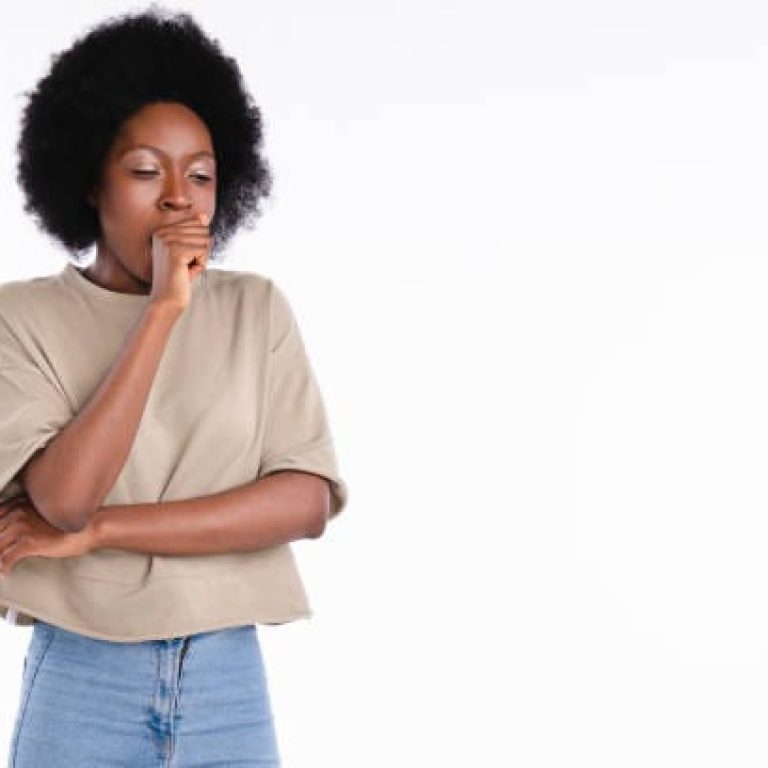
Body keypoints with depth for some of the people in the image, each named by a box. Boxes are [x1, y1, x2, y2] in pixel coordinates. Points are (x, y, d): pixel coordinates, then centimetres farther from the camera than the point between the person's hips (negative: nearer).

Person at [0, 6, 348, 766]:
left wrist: (96, 531, -13)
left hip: (229, 683, 2)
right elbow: (64, 498, -17)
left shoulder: (257, 308, 2)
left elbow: (307, 501, -8)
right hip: (81, 686, -2)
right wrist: (162, 309, -18)